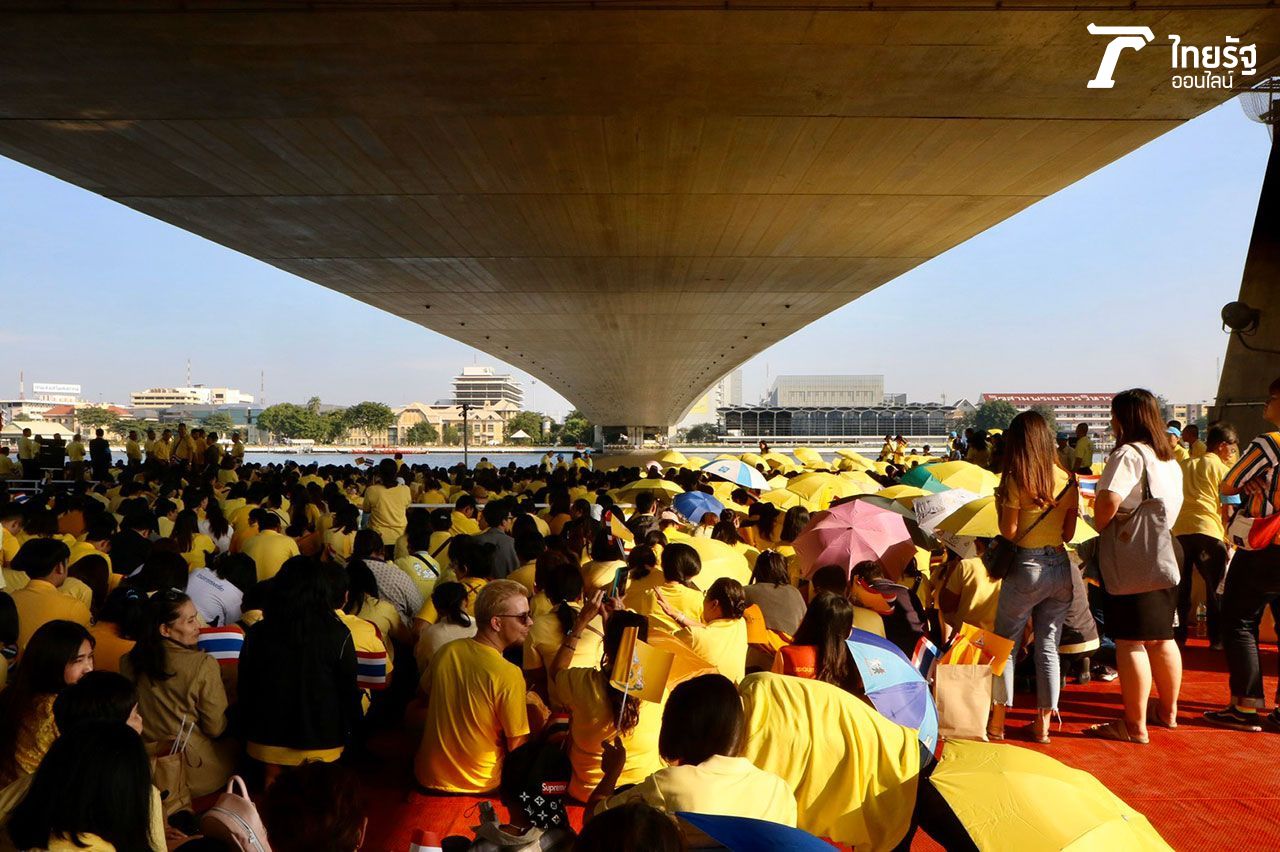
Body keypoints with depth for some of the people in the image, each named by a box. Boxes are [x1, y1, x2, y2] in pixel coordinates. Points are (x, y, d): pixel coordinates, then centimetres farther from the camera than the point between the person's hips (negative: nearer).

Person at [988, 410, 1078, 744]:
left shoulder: (1015, 479, -12)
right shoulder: (1068, 479, 3)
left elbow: (1009, 532, -13)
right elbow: (1069, 532, 7)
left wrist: (999, 503, 3)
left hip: (1025, 569, -5)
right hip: (1060, 568, 5)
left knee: (1006, 645, 7)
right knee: (1048, 647, 11)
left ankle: (997, 723, 13)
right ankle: (1043, 725, 17)